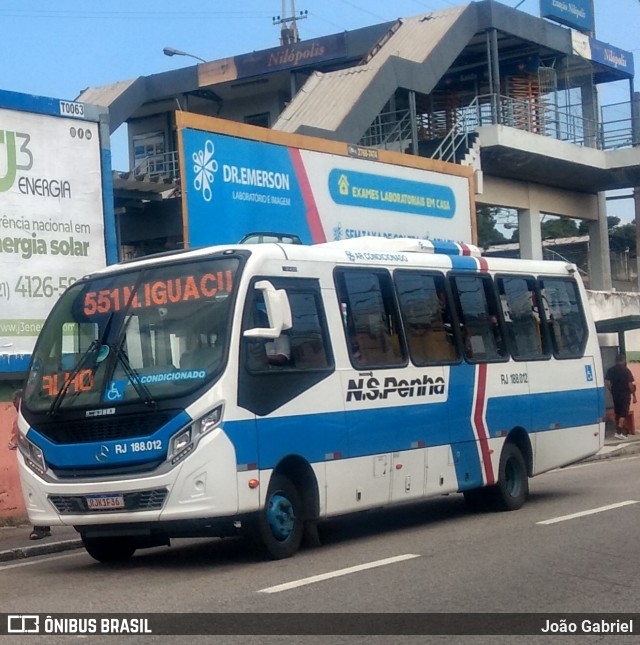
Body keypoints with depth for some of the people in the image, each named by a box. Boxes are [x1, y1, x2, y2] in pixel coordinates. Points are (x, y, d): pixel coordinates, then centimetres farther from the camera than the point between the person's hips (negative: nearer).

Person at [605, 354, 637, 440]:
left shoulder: (610, 370, 3)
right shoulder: (626, 370, -11)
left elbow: (606, 382, 1)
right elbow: (630, 384, -13)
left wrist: (612, 391, 13)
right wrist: (634, 395, -6)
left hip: (615, 394, 5)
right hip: (625, 394, -5)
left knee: (617, 412, 17)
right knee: (623, 413, -5)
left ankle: (619, 429, 25)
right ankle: (619, 432, -14)